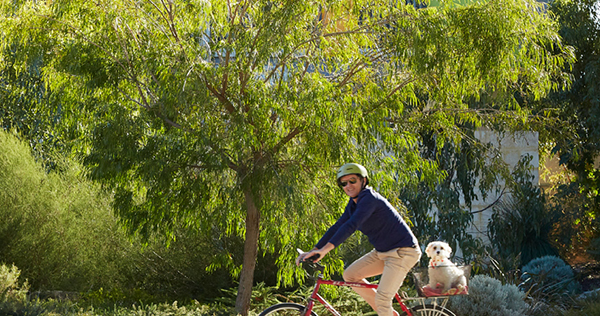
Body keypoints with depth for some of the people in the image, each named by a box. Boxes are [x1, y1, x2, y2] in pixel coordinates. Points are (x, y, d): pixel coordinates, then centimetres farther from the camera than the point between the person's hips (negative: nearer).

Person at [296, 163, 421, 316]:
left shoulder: (369, 198, -21)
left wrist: (326, 249, -43)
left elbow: (352, 225, -33)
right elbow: (337, 227, 7)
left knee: (382, 297, -19)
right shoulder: (353, 204, 9)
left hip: (402, 251, -10)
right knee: (350, 274, 5)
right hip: (383, 252, 10)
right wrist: (313, 251, -3)